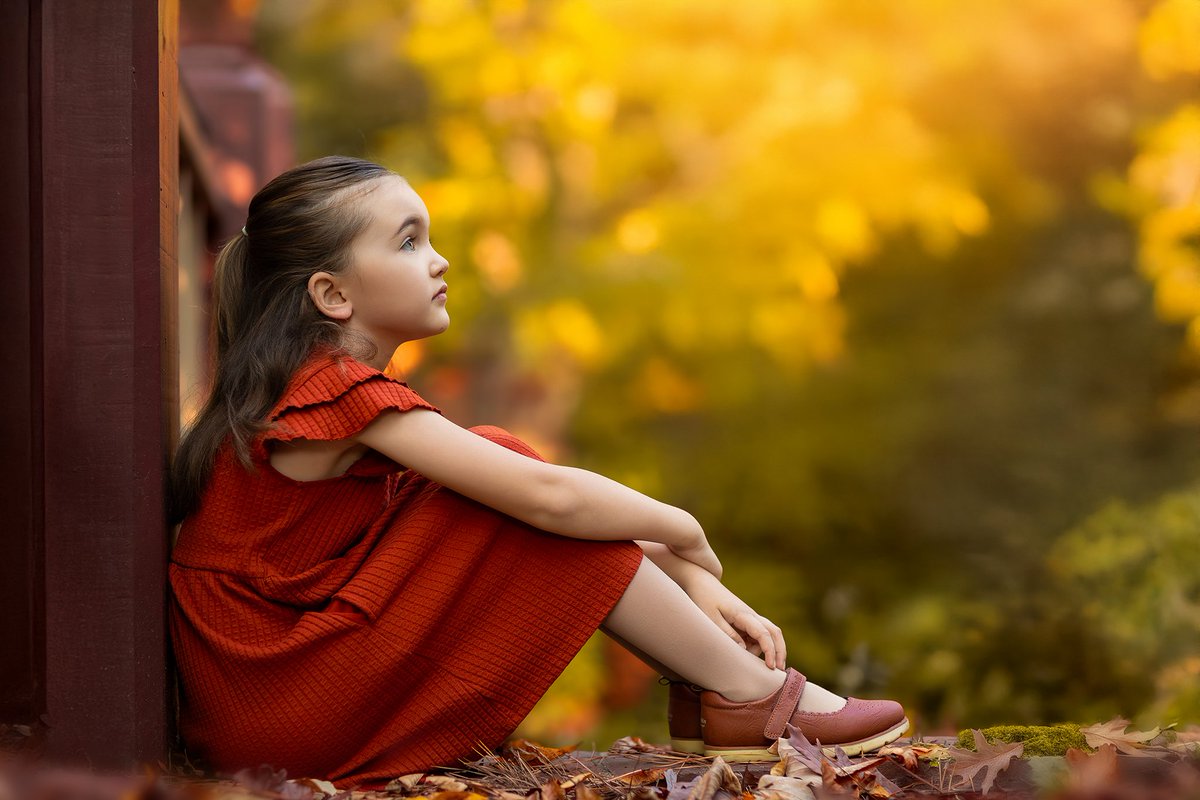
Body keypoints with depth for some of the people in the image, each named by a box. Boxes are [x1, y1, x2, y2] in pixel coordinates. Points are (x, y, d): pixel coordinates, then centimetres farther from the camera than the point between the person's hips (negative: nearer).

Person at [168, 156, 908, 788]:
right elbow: (549, 495, -25)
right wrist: (682, 534, -6)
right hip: (285, 717, -9)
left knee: (507, 484, 8)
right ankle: (750, 697, -4)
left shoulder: (320, 386, 12)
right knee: (522, 497, -12)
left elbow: (542, 491, 10)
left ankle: (704, 691, 7)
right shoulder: (345, 391, -18)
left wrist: (687, 578, 4)